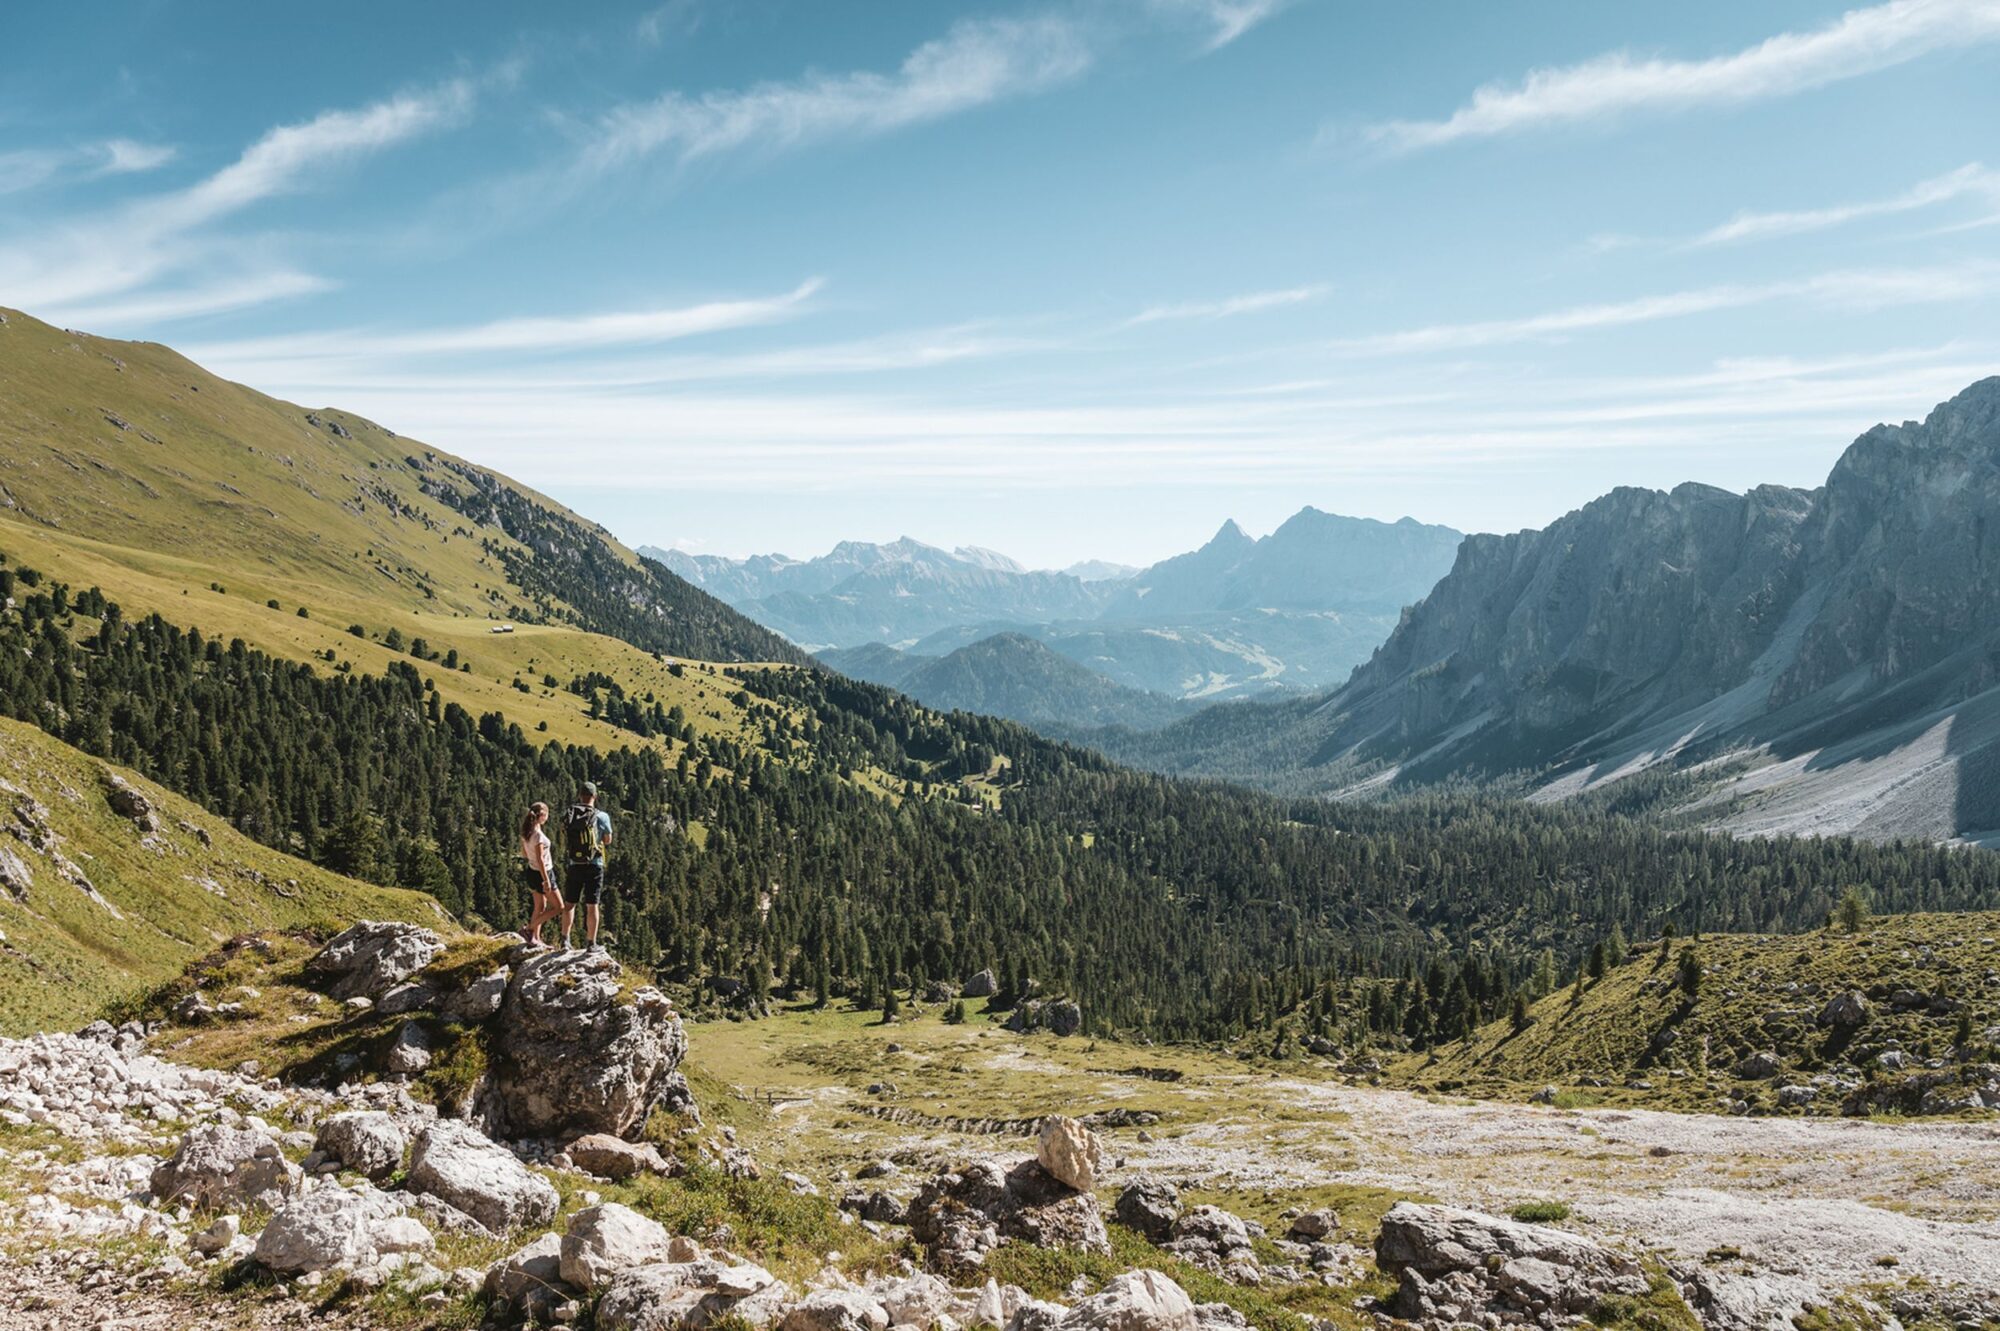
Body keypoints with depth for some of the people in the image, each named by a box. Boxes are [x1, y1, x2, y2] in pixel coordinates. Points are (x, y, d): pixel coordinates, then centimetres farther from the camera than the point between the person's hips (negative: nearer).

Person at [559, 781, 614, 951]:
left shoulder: (568, 816, 0)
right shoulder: (601, 816, -10)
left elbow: (565, 843, 7)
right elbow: (608, 841, 4)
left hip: (573, 865, 3)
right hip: (593, 865, -3)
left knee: (571, 903, 15)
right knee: (591, 905, 2)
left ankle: (565, 939, 19)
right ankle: (591, 943, 6)